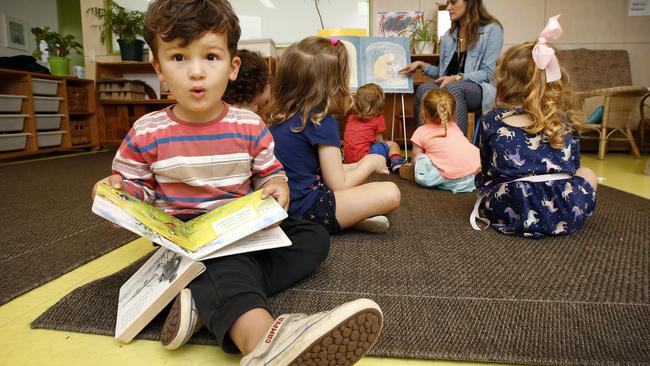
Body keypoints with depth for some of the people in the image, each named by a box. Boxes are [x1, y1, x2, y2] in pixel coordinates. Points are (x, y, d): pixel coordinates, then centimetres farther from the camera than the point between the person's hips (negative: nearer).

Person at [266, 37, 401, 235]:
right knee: (390, 193, -15)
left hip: (283, 205, 9)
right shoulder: (322, 122, -16)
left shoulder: (279, 116, 8)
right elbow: (338, 185, -11)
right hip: (305, 209, -9)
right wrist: (370, 163, 5)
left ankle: (353, 215, 6)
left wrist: (358, 165, 19)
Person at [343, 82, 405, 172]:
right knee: (392, 144, 10)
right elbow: (379, 141, 6)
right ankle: (396, 163, -10)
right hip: (363, 157, -6)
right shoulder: (378, 118, 2)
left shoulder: (351, 117, 15)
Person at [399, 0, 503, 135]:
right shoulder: (448, 36, 17)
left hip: (479, 89, -4)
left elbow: (488, 73, -7)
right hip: (448, 87, 5)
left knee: (452, 88, -38)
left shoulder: (492, 29, 0)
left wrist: (457, 78, -19)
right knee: (424, 88, -28)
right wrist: (422, 65, 6)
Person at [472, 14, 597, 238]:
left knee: (482, 181, 32)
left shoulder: (492, 121, -3)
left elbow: (486, 173, 4)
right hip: (567, 212, 1)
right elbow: (572, 166, 14)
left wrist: (482, 184, 26)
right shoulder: (565, 119, 3)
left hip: (510, 212, 0)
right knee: (587, 175, 33)